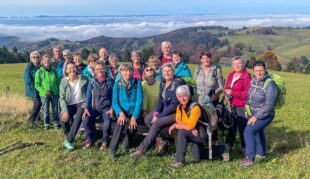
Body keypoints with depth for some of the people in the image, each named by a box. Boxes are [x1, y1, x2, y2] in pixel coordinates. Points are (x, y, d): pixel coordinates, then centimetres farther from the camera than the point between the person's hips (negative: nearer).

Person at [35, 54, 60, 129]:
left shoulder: (54, 71, 3)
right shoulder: (39, 72, -5)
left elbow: (58, 82, 10)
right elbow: (37, 85, -5)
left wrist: (58, 92, 2)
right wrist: (44, 92, -15)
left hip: (55, 94, 2)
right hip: (44, 95, -2)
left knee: (55, 110, 10)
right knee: (46, 111, 8)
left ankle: (56, 123, 26)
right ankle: (46, 124, 24)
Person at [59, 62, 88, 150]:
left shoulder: (83, 79, -4)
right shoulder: (64, 81, -5)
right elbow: (62, 98, -7)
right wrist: (65, 110, -18)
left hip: (80, 103, -1)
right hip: (69, 105, 1)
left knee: (78, 119, -28)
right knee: (64, 119, -24)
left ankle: (68, 140, -19)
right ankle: (68, 136, 7)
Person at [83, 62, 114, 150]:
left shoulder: (110, 81, -3)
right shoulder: (92, 82, 2)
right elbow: (88, 96, 2)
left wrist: (112, 109, -12)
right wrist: (86, 108, -7)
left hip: (106, 108, -2)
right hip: (94, 107, 2)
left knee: (107, 123, -27)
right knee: (86, 121, -22)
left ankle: (105, 141, 2)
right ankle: (90, 139, 5)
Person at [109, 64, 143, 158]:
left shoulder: (137, 83, 0)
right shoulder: (117, 84, 4)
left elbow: (139, 100, -8)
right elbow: (114, 102, -2)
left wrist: (134, 116, -19)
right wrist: (121, 113, -22)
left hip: (134, 112, 0)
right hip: (122, 112, 0)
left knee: (131, 126, -27)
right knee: (121, 122, -31)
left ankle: (127, 143, 7)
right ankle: (112, 149, -22)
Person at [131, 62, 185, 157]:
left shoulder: (178, 83, -15)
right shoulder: (163, 83, 8)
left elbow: (175, 104, -19)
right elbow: (160, 100, 8)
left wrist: (159, 116, -19)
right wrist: (155, 114, -10)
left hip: (176, 112, -8)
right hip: (165, 111, 8)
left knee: (157, 123, -26)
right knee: (147, 119, -11)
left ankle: (142, 148, -15)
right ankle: (160, 141, -6)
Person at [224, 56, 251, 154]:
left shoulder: (246, 77, -14)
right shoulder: (231, 75, 10)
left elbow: (247, 93, -18)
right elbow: (226, 88, 18)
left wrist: (233, 92, -19)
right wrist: (226, 92, -5)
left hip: (242, 107, -7)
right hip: (232, 105, 7)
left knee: (242, 127, -1)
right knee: (231, 125, 16)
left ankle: (245, 148, 15)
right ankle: (228, 145, 29)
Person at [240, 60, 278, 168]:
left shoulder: (270, 84, -24)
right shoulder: (253, 80, -2)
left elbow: (269, 105, -27)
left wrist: (256, 116, -26)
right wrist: (247, 109, 8)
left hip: (264, 116, -8)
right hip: (253, 114, 8)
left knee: (249, 131, -20)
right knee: (257, 132, 24)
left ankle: (250, 158, -11)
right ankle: (261, 153, 46)